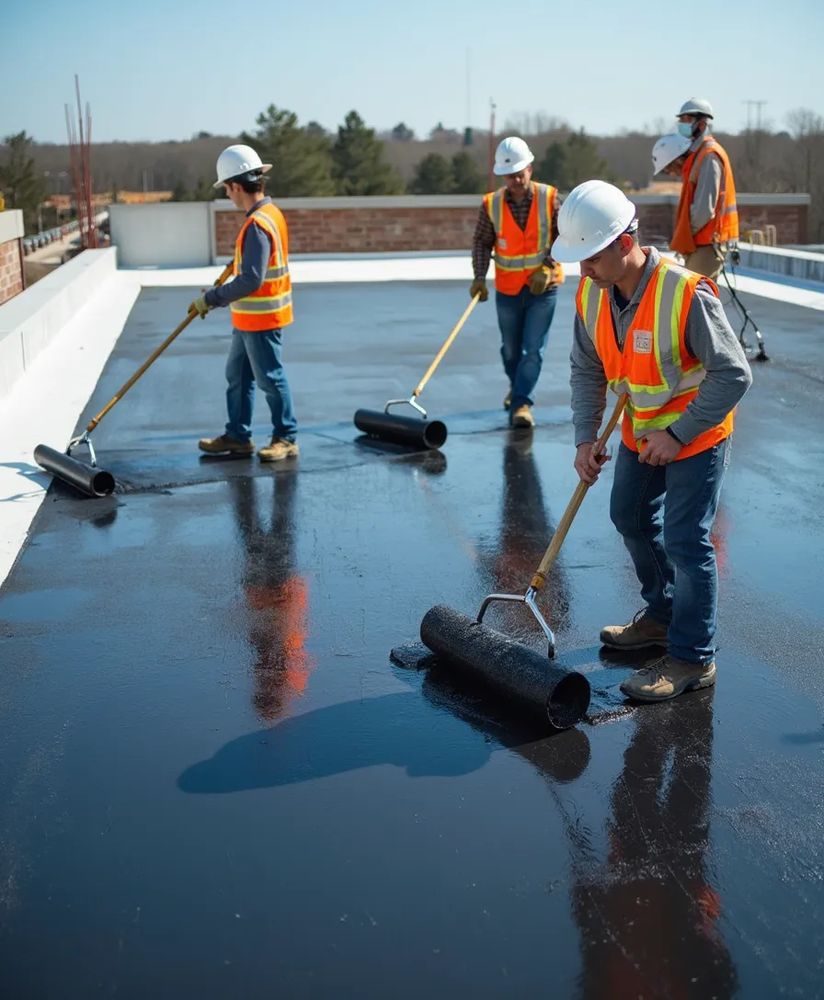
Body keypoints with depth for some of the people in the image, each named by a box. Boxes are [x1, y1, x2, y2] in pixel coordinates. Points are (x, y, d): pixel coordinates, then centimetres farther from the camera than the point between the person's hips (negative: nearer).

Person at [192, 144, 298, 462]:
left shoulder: (257, 224, -23)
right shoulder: (270, 213, 9)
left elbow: (251, 280, -28)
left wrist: (211, 299, -20)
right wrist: (216, 298, 16)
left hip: (260, 318, -10)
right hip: (249, 318, 10)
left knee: (270, 378, 2)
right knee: (237, 375, 17)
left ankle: (286, 438, 14)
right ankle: (237, 436, 25)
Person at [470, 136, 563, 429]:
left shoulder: (549, 198, -9)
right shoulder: (491, 204, -6)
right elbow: (482, 242, 0)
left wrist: (547, 267, -15)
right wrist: (480, 276, -13)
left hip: (543, 287, -2)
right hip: (507, 289, 2)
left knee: (533, 349, -9)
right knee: (511, 348, 15)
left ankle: (522, 401, -6)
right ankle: (517, 387, 41)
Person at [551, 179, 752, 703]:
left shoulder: (686, 293, -31)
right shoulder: (591, 294, -10)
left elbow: (733, 374, -26)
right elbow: (587, 370, 1)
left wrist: (678, 435, -25)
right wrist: (586, 438, -8)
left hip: (696, 435, -8)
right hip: (640, 431, 8)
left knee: (685, 542, -7)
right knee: (630, 518, 20)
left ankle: (693, 659, 7)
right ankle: (662, 615, 40)